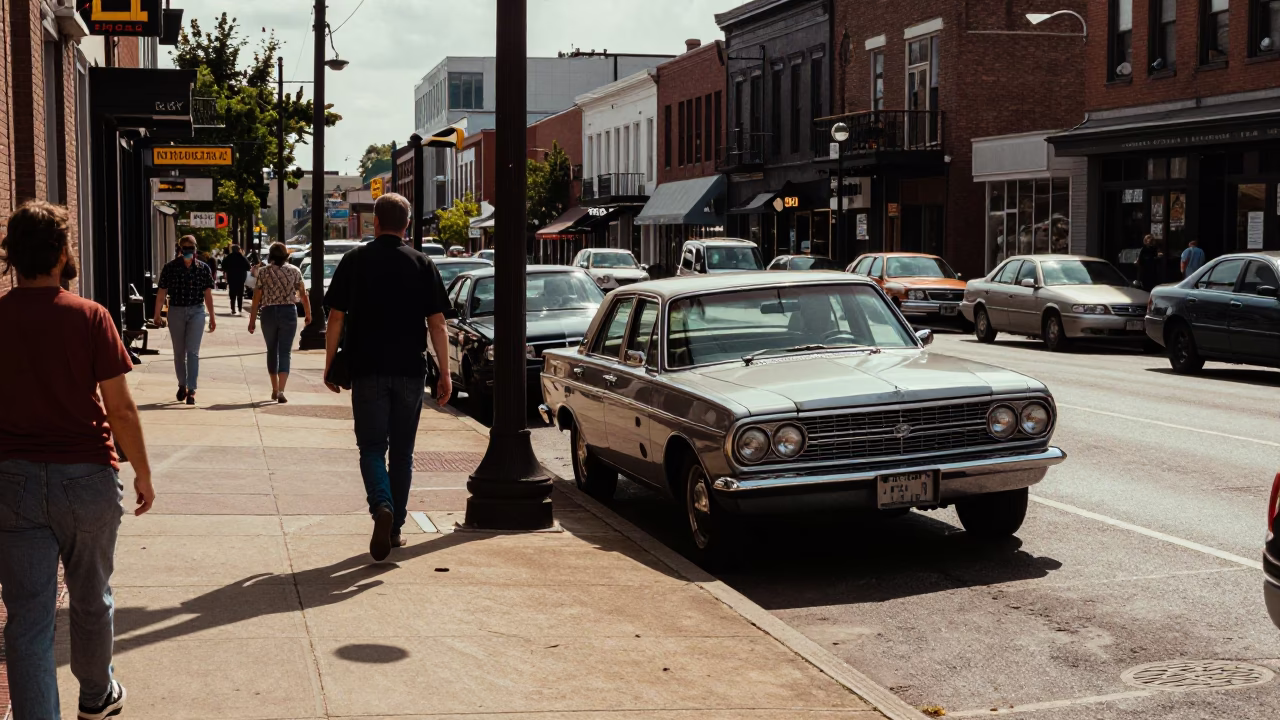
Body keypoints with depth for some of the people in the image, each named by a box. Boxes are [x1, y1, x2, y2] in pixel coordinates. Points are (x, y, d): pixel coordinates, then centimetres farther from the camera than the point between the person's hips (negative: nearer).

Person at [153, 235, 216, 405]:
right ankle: (182, 385, 29)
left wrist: (212, 317, 7)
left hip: (196, 311, -1)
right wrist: (157, 315, -2)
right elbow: (162, 293, 0)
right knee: (179, 352, 12)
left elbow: (208, 294, 6)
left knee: (193, 352, -8)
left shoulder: (203, 268, 1)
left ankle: (191, 390, -10)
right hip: (176, 311, 1)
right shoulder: (170, 267, -2)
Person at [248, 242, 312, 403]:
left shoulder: (263, 271, 0)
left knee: (272, 351, 16)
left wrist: (252, 320, 3)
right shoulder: (294, 271, 2)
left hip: (269, 313, 0)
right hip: (289, 312, 0)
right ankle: (281, 390, -15)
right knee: (284, 353, 0)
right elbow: (304, 295, 2)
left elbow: (256, 298, -2)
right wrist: (308, 315, 14)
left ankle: (275, 389, 23)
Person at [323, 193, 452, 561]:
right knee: (402, 451, 12)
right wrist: (445, 375, 3)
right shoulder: (423, 264, 1)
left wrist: (329, 365, 8)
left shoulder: (355, 260, 0)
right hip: (410, 371, 1)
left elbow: (336, 317, -1)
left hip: (367, 370, -1)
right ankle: (395, 527, 17)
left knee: (372, 447, 4)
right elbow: (437, 324, -1)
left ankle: (382, 507, -22)